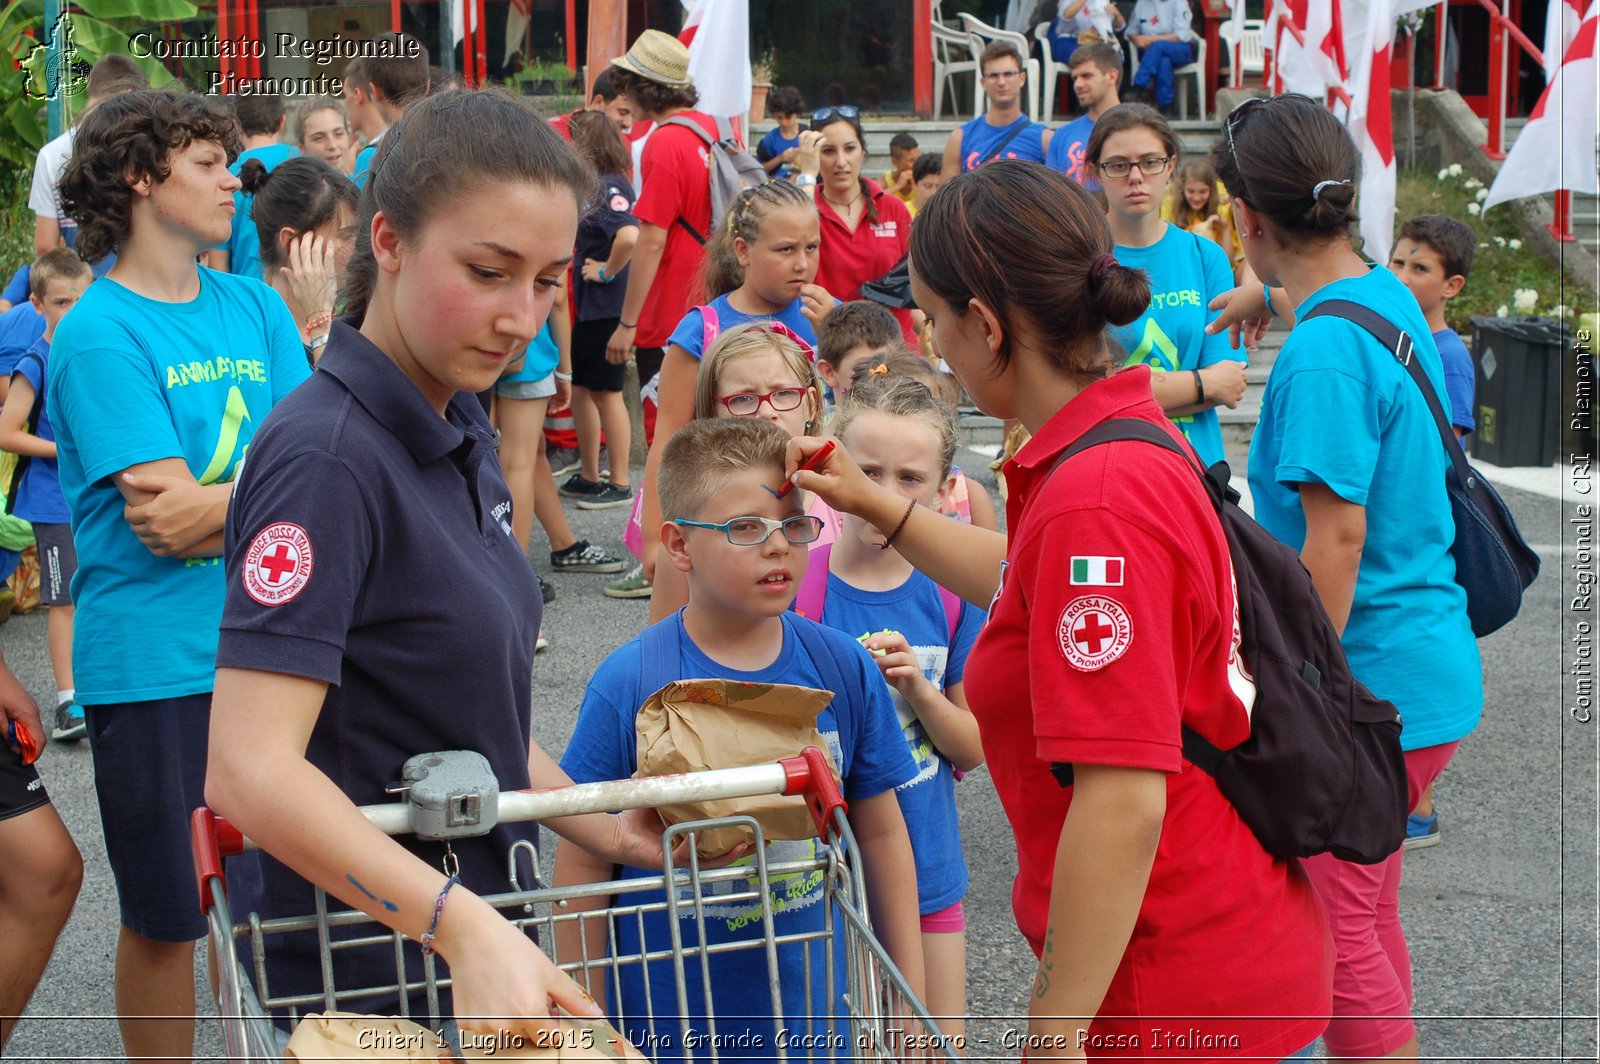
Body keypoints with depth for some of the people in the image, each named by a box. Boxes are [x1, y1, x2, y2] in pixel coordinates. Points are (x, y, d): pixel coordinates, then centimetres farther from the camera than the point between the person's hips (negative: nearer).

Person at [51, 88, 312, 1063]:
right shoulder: (100, 333, -10)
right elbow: (166, 514, -17)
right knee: (166, 917, 7)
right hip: (156, 663, -5)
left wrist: (216, 502, -14)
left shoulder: (255, 306, 8)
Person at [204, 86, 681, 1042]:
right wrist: (463, 926, -37)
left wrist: (607, 828, 6)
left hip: (477, 934, 8)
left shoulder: (464, 432, 5)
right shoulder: (327, 458, -22)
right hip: (364, 963, -8)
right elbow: (251, 767, -30)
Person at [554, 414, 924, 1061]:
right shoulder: (627, 684, -13)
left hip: (816, 1011, 3)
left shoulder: (844, 668, -4)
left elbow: (880, 833, 5)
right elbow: (583, 861, -8)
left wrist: (910, 998, 8)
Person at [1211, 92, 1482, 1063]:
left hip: (1370, 680, -10)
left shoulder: (1323, 351, -22)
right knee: (1367, 908, 20)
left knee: (1334, 920, 0)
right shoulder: (1391, 296, 8)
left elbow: (1338, 534, -24)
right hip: (1428, 660, 10)